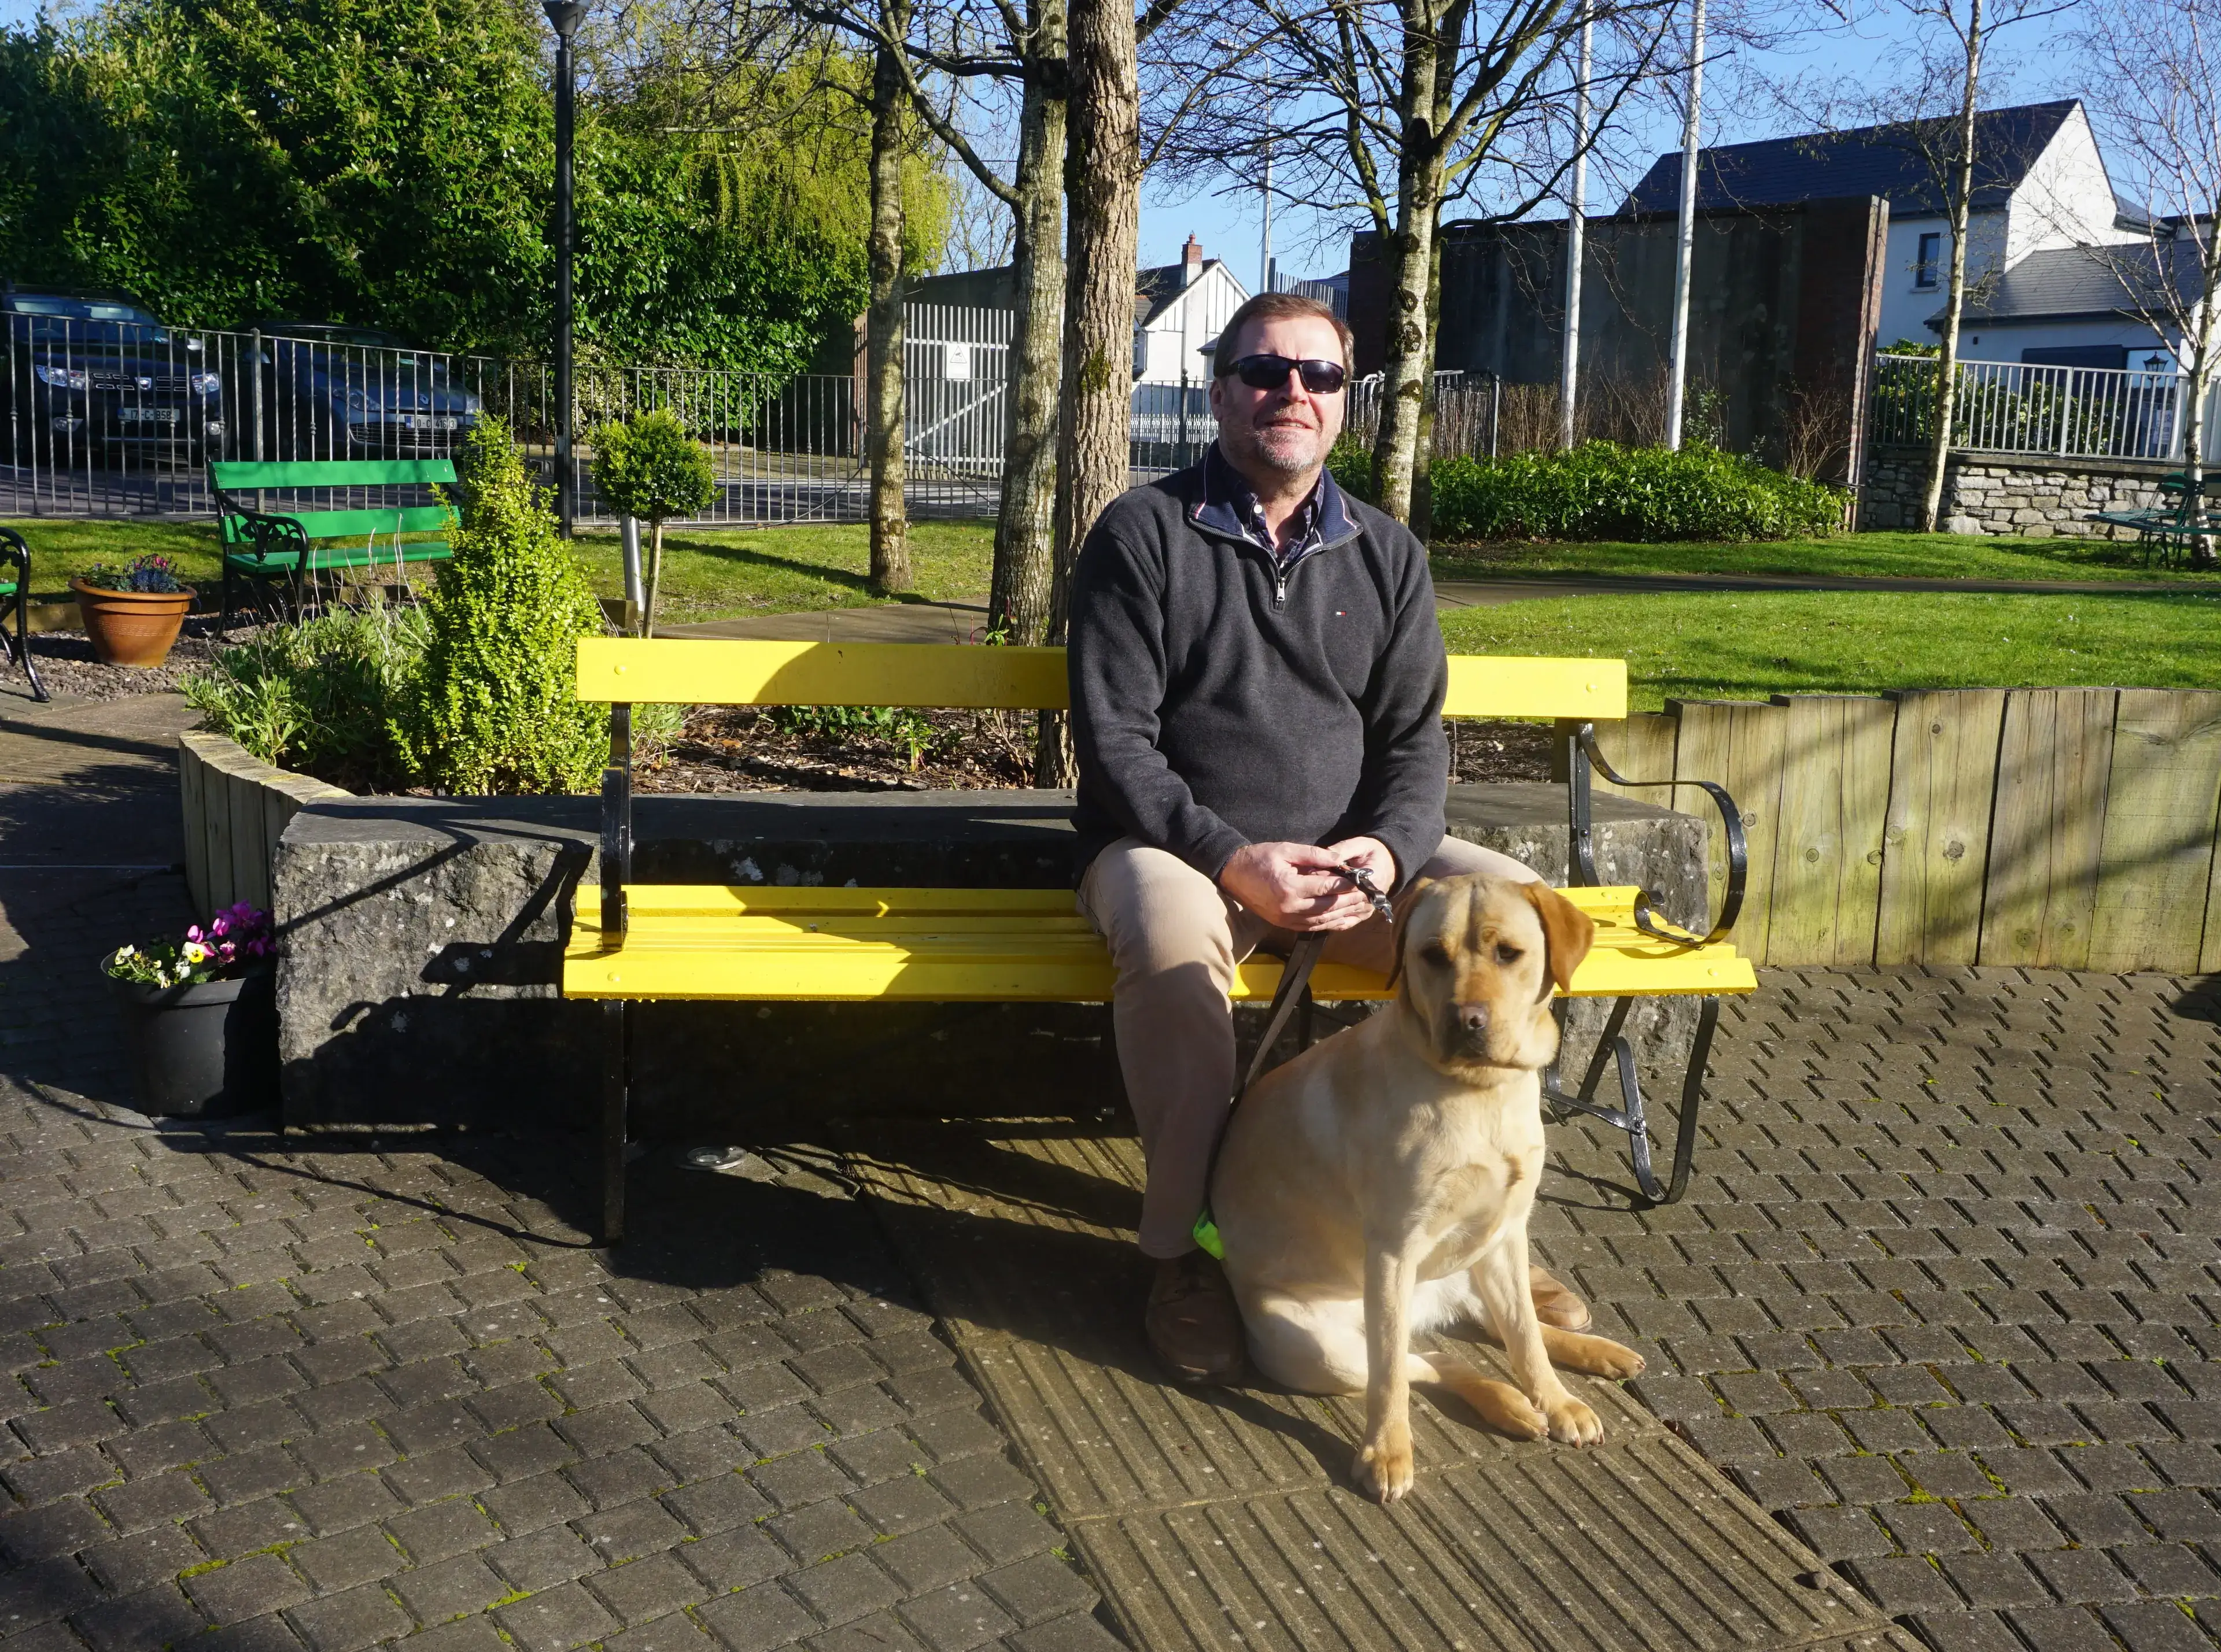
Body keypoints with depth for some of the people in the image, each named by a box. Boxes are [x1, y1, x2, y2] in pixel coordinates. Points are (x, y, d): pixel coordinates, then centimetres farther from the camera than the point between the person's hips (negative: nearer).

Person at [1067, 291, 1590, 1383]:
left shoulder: (1386, 555, 12)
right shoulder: (1142, 535, -2)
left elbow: (1415, 736, 8)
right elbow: (1113, 741, -9)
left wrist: (1386, 851, -14)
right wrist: (1233, 859, -21)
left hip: (1349, 853, 4)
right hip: (1174, 846, -4)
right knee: (1173, 937, -38)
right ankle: (1186, 1248, -19)